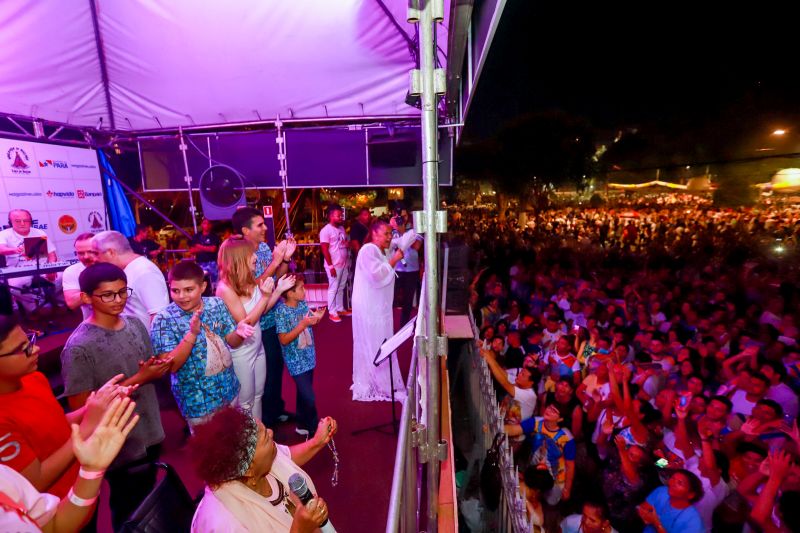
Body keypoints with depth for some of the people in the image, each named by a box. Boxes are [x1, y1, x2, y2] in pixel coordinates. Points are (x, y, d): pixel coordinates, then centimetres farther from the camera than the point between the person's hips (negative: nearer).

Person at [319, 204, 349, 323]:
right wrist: (330, 266, -19)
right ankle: (332, 312, 13)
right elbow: (325, 250, -17)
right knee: (333, 289, 2)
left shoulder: (341, 228, 10)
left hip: (344, 264, 7)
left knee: (341, 288, 15)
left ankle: (340, 308, 28)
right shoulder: (326, 230, -14)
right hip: (334, 265, -7)